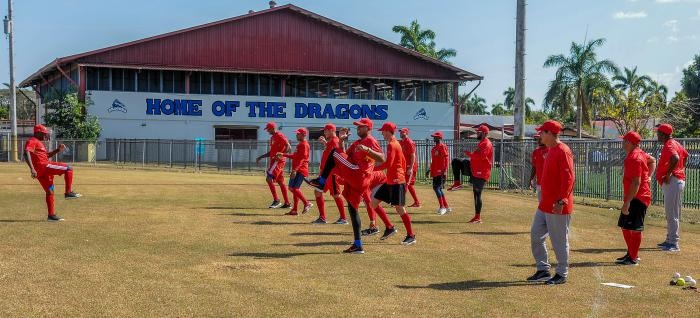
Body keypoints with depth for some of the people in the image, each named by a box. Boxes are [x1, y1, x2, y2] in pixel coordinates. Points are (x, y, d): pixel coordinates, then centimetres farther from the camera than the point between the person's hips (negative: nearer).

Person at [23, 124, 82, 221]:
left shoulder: (39, 143, 26)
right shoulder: (32, 141, -6)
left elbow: (47, 155, 33)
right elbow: (26, 153, -21)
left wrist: (58, 150, 16)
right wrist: (32, 169, -31)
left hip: (42, 171, 10)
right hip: (43, 166, -10)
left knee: (49, 191, 13)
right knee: (68, 169, -9)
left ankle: (51, 215, 16)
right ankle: (68, 192, -10)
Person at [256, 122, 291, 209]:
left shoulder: (279, 135, -11)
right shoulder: (272, 137, 19)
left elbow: (289, 147, -19)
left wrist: (280, 155, -28)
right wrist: (260, 157, 22)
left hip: (278, 161, -10)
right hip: (274, 161, 10)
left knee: (269, 179, -14)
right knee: (280, 182, 10)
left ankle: (276, 200, -10)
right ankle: (287, 203, 12)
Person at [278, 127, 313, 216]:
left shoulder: (304, 145, -12)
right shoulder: (299, 145, 19)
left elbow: (301, 159, -21)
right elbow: (295, 156, 26)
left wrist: (295, 170, -27)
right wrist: (283, 154, 24)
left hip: (301, 171, -10)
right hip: (297, 170, 10)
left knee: (294, 188, -15)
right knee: (292, 188, 10)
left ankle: (307, 203, -8)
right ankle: (294, 210, 12)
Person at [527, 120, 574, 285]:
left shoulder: (563, 151, -16)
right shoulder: (550, 151, 14)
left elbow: (568, 178, -23)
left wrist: (561, 201, -27)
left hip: (558, 207, -10)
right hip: (545, 204, 10)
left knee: (559, 241, 1)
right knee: (536, 236, 13)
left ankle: (562, 274, 14)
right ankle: (543, 270, 22)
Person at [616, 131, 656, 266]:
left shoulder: (634, 158, -21)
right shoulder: (639, 153, 10)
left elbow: (636, 182, -26)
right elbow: (652, 161, 29)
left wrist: (627, 202, -26)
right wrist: (648, 176, 19)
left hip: (638, 198, -10)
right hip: (633, 198, 10)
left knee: (634, 228, -2)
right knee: (625, 226, 17)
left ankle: (633, 258, 7)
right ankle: (631, 253, 27)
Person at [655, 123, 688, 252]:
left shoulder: (669, 146, -17)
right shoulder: (675, 143, 16)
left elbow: (675, 158, -36)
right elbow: (685, 155, 30)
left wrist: (668, 174, -26)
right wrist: (681, 169, 26)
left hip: (672, 182, -11)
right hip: (672, 182, 11)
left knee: (672, 214, -9)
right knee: (670, 213, 16)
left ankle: (674, 243, -8)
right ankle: (670, 240, 24)